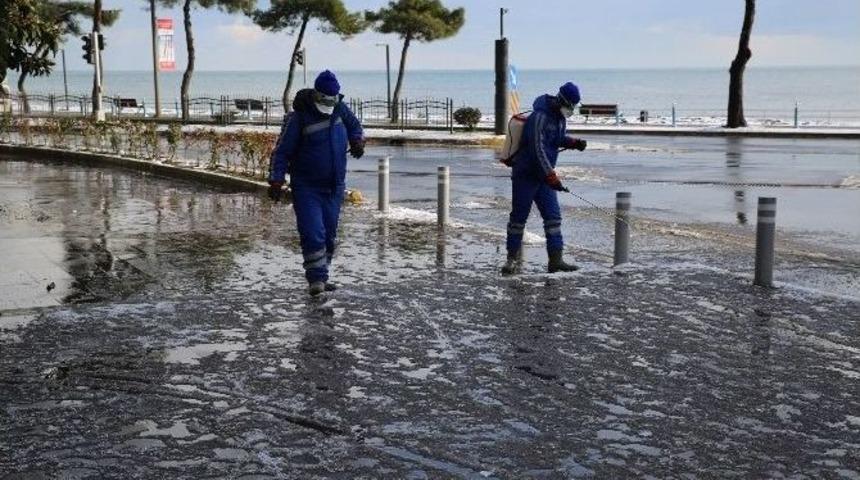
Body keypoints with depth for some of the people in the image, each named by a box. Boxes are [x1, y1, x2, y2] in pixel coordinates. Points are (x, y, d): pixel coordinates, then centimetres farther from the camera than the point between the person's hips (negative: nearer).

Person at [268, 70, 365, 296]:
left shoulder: (340, 108, 3)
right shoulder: (298, 118, -13)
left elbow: (354, 126, 23)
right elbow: (282, 151, -12)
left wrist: (357, 140, 1)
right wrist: (276, 180, -21)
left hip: (334, 186, 5)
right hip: (306, 187, -5)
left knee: (329, 235, 9)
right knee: (313, 233, -16)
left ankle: (321, 277, 21)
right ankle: (316, 279, -10)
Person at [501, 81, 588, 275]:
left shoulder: (560, 116, 7)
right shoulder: (540, 117, -21)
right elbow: (538, 150, -27)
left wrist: (574, 142, 2)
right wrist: (552, 177, -30)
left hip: (544, 176, 8)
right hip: (525, 175, -8)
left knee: (553, 216, 2)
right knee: (519, 217, 1)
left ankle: (556, 260, 2)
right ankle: (513, 259, 11)